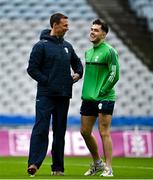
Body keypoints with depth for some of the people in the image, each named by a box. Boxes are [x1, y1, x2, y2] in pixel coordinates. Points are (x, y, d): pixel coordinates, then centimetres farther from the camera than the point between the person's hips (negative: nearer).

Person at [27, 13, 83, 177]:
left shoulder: (67, 46, 14)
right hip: (45, 95, -6)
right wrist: (46, 81, -14)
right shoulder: (41, 46, -5)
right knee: (41, 129, -13)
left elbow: (77, 62, 29)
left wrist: (78, 73, 9)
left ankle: (58, 167, 13)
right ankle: (34, 163, -19)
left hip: (63, 95, 6)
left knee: (60, 131, 8)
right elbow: (32, 68, -8)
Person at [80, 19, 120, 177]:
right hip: (88, 99, 8)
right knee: (85, 131, 10)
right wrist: (85, 93, 12)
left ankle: (108, 169, -1)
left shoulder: (109, 51, -9)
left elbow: (114, 75, -13)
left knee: (104, 133, -7)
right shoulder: (88, 52, 14)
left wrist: (101, 92, -13)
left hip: (104, 98, -8)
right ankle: (97, 163, 26)